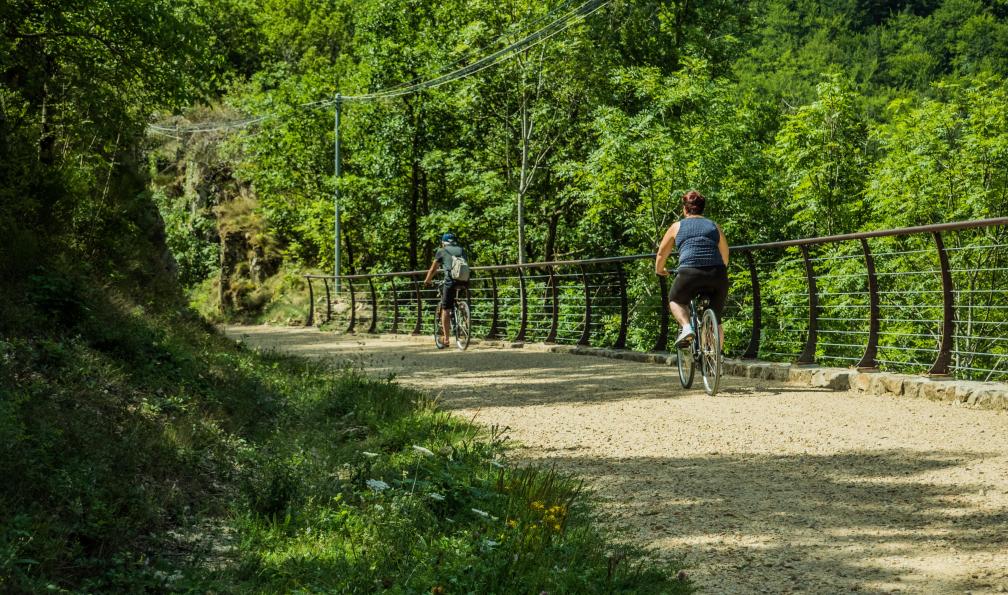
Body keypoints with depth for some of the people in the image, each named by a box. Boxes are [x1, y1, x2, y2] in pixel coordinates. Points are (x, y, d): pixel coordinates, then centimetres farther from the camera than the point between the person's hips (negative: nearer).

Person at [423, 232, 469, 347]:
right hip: (464, 281, 3)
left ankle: (446, 338, 2)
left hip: (451, 281, -3)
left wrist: (427, 280, 37)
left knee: (445, 309, 4)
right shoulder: (462, 250, 25)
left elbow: (432, 270, 20)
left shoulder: (442, 251, 16)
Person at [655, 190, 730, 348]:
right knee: (716, 320, 20)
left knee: (675, 301, 27)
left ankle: (686, 327, 0)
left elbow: (661, 254, 23)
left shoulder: (677, 226, 16)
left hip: (689, 274, -2)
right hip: (718, 276, 2)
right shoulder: (714, 226, 22)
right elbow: (725, 257, 30)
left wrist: (659, 270, 43)